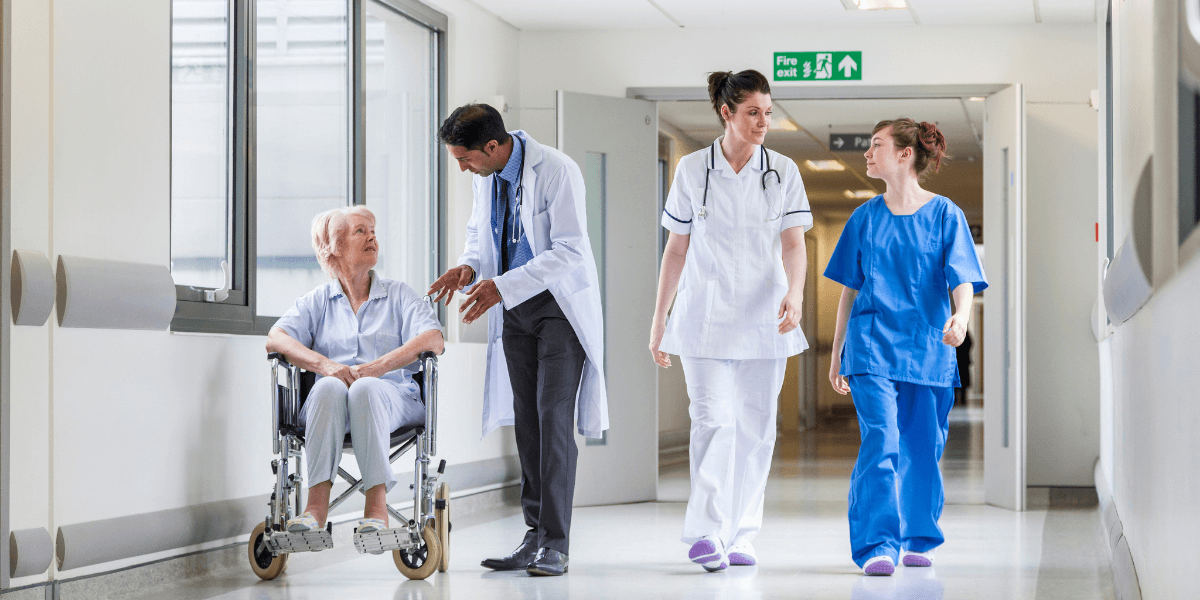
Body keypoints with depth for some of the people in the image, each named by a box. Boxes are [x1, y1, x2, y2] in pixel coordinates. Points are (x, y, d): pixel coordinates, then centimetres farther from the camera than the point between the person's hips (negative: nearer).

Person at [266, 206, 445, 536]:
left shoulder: (399, 295, 18)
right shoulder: (318, 300, 20)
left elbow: (433, 340, -1)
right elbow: (276, 338, 2)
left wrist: (377, 367, -17)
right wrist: (323, 364, -18)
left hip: (392, 395, -1)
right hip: (330, 403, 1)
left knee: (366, 389, -36)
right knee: (329, 387, -35)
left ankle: (377, 507, -42)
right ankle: (317, 504, -43)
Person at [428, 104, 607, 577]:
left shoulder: (557, 171, -20)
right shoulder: (485, 175, 3)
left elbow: (570, 250, -24)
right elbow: (479, 230, 19)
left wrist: (503, 287, -29)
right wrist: (470, 266, -4)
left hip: (561, 303, -7)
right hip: (515, 307, 7)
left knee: (553, 416, -13)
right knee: (526, 419, 6)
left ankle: (555, 544, -11)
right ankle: (535, 536, 12)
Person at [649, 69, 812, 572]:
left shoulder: (783, 172, 3)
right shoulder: (692, 170, 2)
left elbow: (793, 243, -3)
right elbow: (677, 248, 7)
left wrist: (794, 294, -23)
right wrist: (659, 318, 6)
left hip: (764, 319, 2)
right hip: (705, 317, -2)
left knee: (755, 427, 4)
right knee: (713, 420, -13)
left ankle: (740, 536, 13)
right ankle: (707, 535, -15)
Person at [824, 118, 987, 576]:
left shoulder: (945, 215, 1)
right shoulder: (865, 218, 9)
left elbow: (963, 280, -7)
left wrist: (960, 317, -28)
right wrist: (837, 353, 15)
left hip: (927, 347, 0)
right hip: (872, 345, 0)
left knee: (922, 449, 7)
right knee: (880, 442, -14)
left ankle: (916, 540, 24)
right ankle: (877, 547, -16)